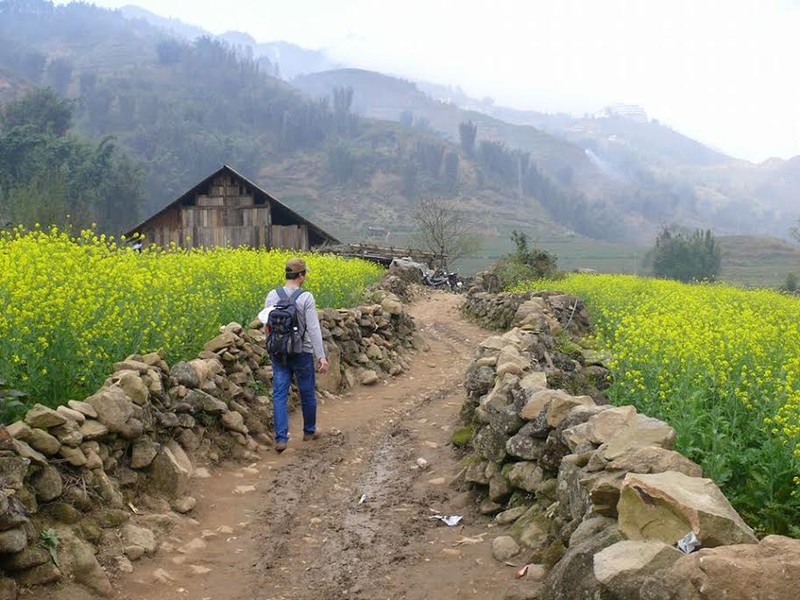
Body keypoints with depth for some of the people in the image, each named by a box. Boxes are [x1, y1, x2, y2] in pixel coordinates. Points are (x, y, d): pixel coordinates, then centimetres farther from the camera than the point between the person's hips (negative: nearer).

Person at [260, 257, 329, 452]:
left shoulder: (272, 295, -2)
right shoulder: (306, 298, -16)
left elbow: (267, 324, 6)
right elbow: (313, 329, -19)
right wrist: (321, 356, -17)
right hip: (302, 353, -3)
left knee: (279, 394, 4)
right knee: (307, 392, 16)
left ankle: (281, 438, -3)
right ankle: (309, 431, 33)